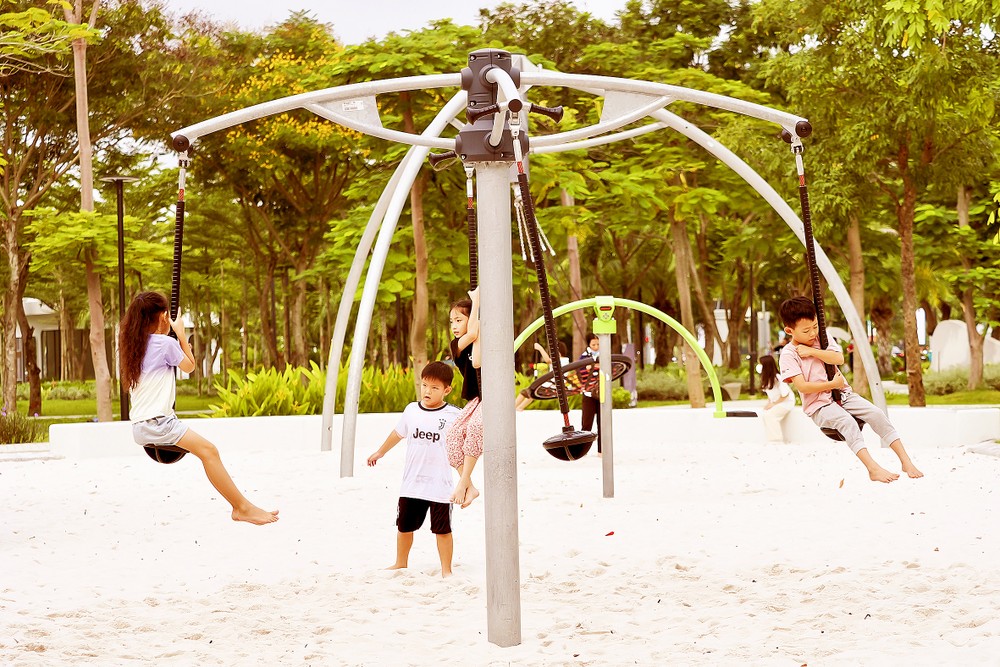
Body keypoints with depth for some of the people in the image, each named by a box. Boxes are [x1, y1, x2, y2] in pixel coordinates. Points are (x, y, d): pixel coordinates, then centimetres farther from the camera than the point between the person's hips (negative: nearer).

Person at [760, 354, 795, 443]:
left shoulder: (777, 378, -23)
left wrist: (773, 404, -19)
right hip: (775, 403, 9)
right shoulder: (767, 378, 3)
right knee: (764, 414, -7)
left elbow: (785, 394, -23)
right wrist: (769, 403, -2)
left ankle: (777, 441, -20)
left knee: (769, 415, -24)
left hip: (787, 402, -9)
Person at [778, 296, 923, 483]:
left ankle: (906, 461, -17)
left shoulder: (822, 338, 9)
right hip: (818, 404, -5)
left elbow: (839, 358, -7)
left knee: (876, 414, -17)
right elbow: (802, 386, -17)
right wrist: (832, 384, -12)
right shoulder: (788, 354, -8)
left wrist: (812, 351, -13)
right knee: (847, 421, -34)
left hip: (842, 393, 5)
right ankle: (873, 469, -42)